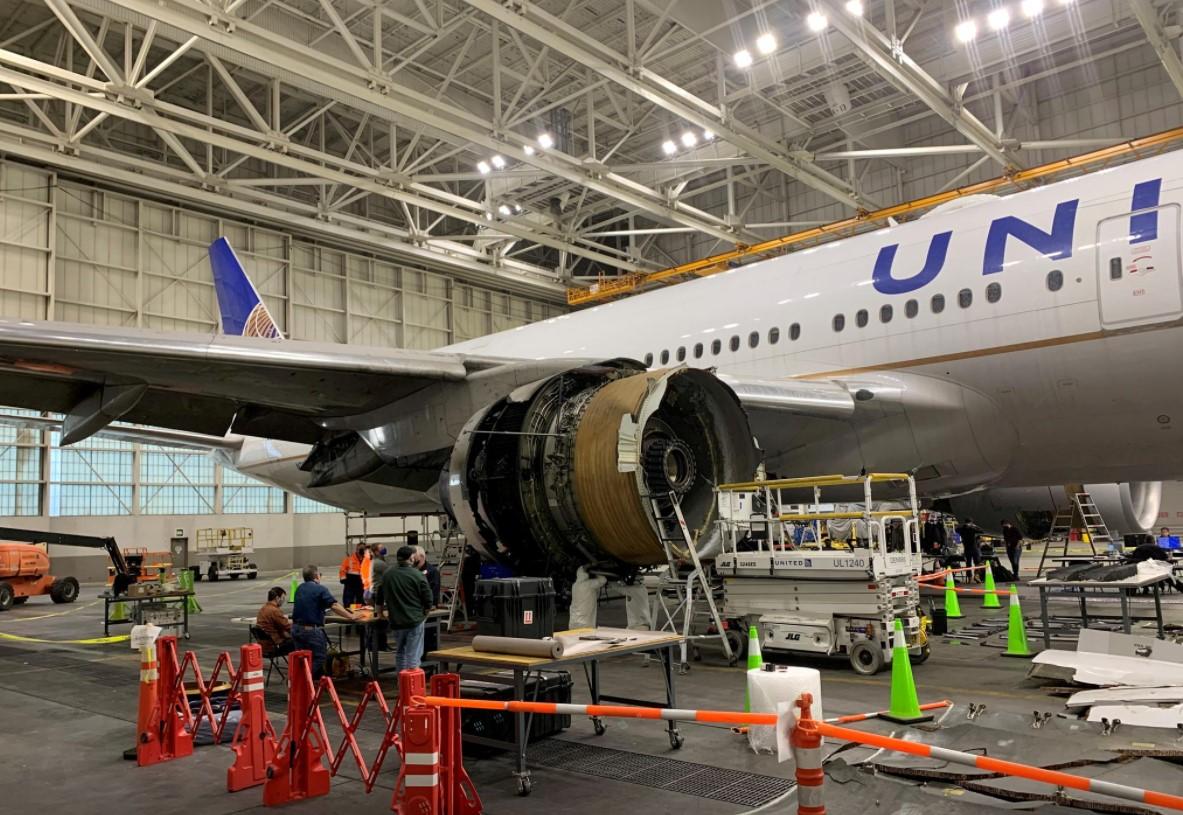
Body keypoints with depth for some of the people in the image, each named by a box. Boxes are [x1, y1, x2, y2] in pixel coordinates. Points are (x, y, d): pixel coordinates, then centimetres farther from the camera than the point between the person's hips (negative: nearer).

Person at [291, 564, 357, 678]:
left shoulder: (299, 588, 11)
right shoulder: (320, 589, -11)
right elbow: (334, 606, -20)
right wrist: (350, 616, -14)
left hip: (296, 628, 7)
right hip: (311, 629, -7)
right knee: (319, 658, 3)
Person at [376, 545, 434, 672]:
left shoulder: (387, 574, 4)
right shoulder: (417, 575, -12)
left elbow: (380, 596, 16)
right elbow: (427, 599, -10)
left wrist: (380, 611, 32)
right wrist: (424, 612, 9)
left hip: (396, 620, 5)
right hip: (415, 619, -5)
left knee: (399, 652, 19)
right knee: (413, 653, -1)